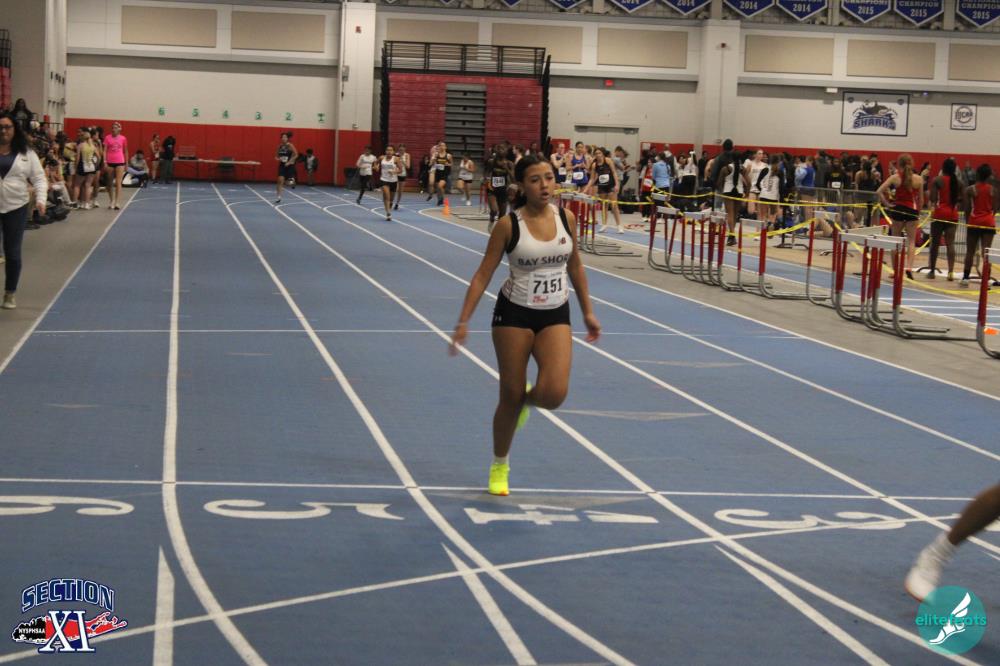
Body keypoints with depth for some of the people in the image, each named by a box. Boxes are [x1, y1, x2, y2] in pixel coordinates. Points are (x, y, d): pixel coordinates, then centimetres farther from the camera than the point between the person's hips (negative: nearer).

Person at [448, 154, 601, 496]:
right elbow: (483, 275, -8)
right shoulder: (508, 225, -12)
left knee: (554, 394, -17)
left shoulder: (566, 218, -2)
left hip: (555, 316, 3)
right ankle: (499, 467, 28)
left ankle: (526, 398, 22)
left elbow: (575, 266, 13)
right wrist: (463, 322, -12)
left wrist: (588, 312, 15)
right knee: (510, 398, 4)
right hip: (514, 314, -2)